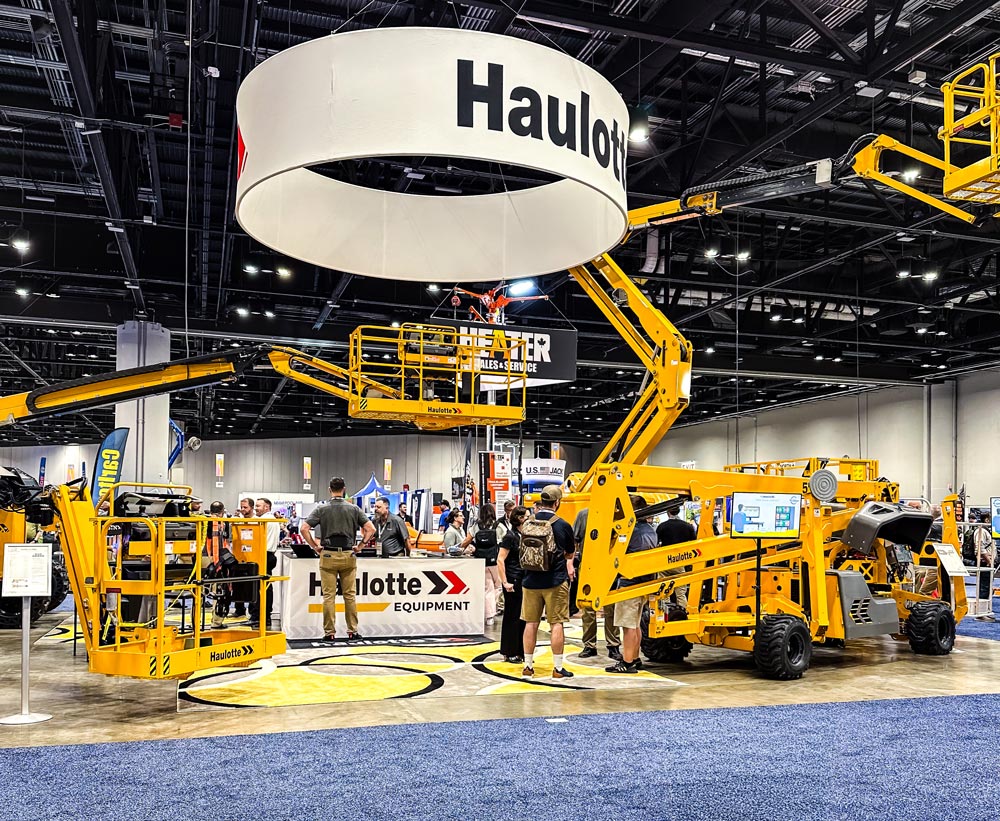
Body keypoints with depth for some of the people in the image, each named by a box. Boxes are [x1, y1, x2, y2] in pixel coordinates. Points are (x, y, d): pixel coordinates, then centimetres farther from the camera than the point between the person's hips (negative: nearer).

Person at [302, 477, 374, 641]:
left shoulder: (322, 509, -1)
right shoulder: (353, 509, 2)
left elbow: (304, 529, -6)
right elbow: (370, 529, -2)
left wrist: (315, 546, 2)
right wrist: (359, 546, 6)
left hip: (328, 555, -1)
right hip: (348, 555, 1)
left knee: (329, 596, 3)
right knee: (350, 595, 7)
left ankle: (329, 632, 5)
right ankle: (352, 631, 9)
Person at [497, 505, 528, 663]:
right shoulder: (510, 536, -11)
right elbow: (500, 560, -15)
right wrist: (505, 582, -18)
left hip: (524, 581, 7)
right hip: (513, 582, -7)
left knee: (523, 616, 10)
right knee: (512, 616, 1)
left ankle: (520, 652, 19)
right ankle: (509, 653, 11)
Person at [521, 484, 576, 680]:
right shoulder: (562, 525, -7)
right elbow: (570, 554, 6)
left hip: (531, 581, 3)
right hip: (556, 581, -3)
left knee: (531, 622, 9)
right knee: (556, 623, 2)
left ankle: (528, 666, 15)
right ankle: (558, 668, 6)